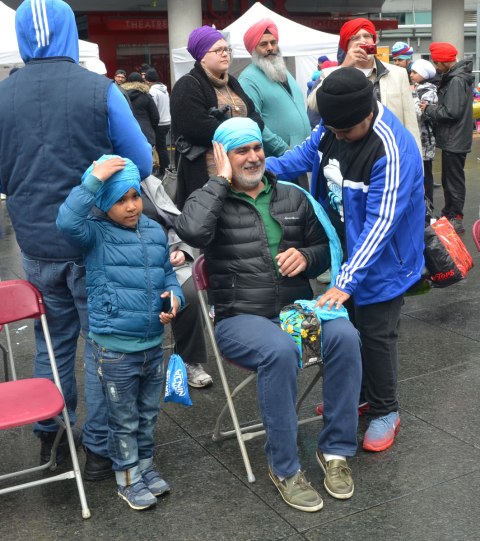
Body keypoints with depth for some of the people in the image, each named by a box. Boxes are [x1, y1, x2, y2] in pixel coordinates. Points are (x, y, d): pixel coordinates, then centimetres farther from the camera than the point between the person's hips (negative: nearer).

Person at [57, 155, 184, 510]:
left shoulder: (155, 232, 4)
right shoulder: (95, 233, -12)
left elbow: (168, 275, 14)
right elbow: (67, 222, -34)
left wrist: (174, 298, -7)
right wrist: (94, 180, -33)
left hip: (153, 344, 5)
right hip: (115, 348, -5)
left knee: (148, 413, 22)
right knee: (124, 420, 11)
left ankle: (145, 465, 42)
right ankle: (128, 478, 30)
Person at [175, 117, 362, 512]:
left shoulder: (293, 196, 15)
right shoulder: (210, 200, 2)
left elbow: (325, 248, 21)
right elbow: (192, 231, -23)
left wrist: (306, 257, -3)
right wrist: (221, 180, -11)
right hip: (240, 317, -4)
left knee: (345, 336, -26)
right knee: (280, 350, -35)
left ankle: (335, 450, -8)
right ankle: (284, 467, -15)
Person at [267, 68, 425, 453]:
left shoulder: (392, 151, -32)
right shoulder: (333, 125, -9)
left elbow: (380, 223, -33)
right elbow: (306, 154, 9)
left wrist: (347, 280, -33)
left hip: (381, 260, -7)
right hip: (344, 247, 7)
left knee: (375, 335, 3)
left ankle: (386, 413, 25)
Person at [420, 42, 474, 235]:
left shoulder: (456, 80, -20)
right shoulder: (456, 76, 11)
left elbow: (452, 112, -25)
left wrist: (429, 109, -13)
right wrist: (433, 109, 3)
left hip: (455, 140, -10)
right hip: (453, 138, 10)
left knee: (454, 181, -2)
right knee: (448, 179, 19)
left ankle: (456, 220, 6)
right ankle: (448, 214, 30)